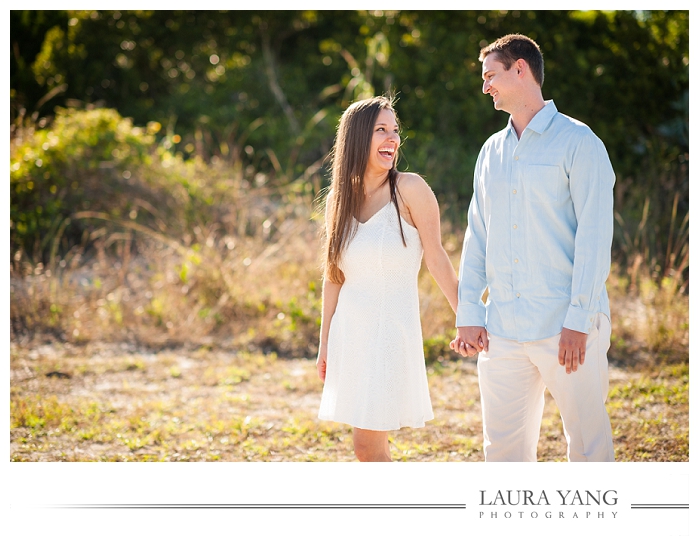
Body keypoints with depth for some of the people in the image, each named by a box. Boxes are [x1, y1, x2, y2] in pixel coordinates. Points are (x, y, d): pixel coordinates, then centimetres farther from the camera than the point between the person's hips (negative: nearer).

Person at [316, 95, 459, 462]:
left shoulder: (409, 189, -9)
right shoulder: (339, 199, 6)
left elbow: (436, 259, -7)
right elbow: (333, 276, 12)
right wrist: (324, 345, 15)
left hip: (392, 329, -5)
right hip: (350, 331, 5)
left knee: (368, 446, -8)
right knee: (373, 447, 9)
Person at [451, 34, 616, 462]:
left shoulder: (577, 142, -3)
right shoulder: (491, 152, 16)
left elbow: (595, 235, -9)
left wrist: (579, 321, -15)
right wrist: (468, 314, 8)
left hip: (565, 326, -5)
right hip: (503, 329, 6)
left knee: (589, 442, -1)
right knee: (503, 444, 7)